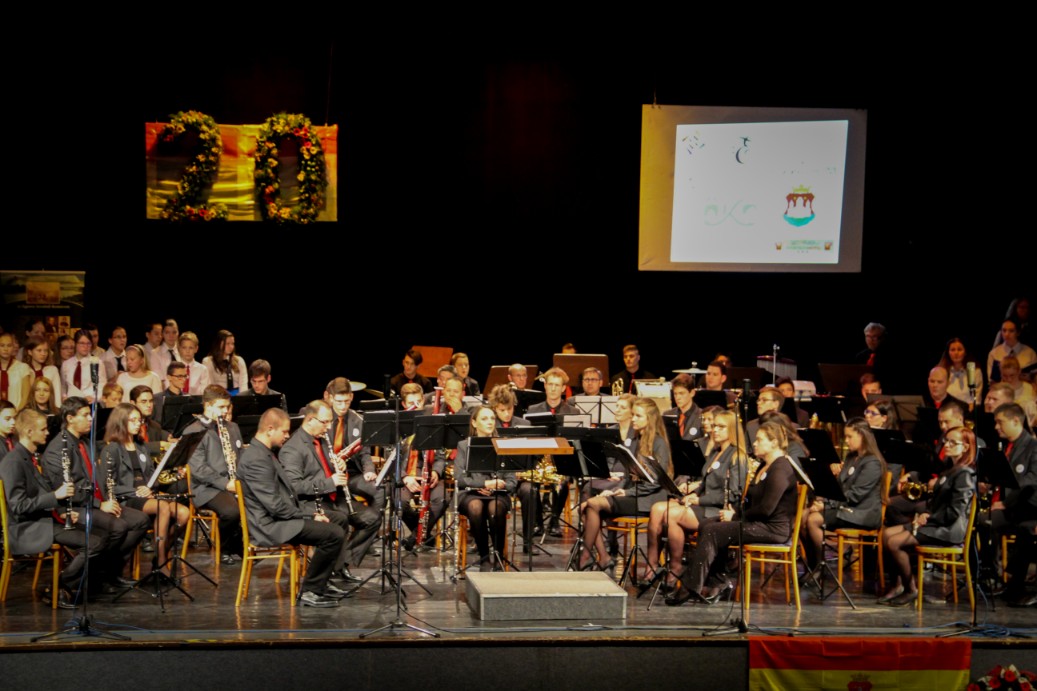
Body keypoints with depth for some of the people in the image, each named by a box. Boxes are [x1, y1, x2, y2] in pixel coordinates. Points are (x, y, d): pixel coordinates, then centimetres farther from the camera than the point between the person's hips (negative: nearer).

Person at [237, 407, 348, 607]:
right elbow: (275, 505, -24)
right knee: (335, 534, -18)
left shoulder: (263, 453, 13)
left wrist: (309, 514, 7)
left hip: (276, 520, 11)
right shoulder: (256, 459, -21)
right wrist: (309, 516, -13)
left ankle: (321, 582, 25)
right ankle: (310, 591, -8)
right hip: (269, 526, -11)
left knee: (333, 525, 20)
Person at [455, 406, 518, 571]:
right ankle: (484, 557, -24)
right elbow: (459, 478, -1)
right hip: (470, 493, -1)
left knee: (495, 508, -35)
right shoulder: (464, 446, 10)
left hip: (498, 495, 1)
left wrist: (500, 485, -15)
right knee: (475, 507, -36)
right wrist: (484, 484, -16)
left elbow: (512, 482, 9)